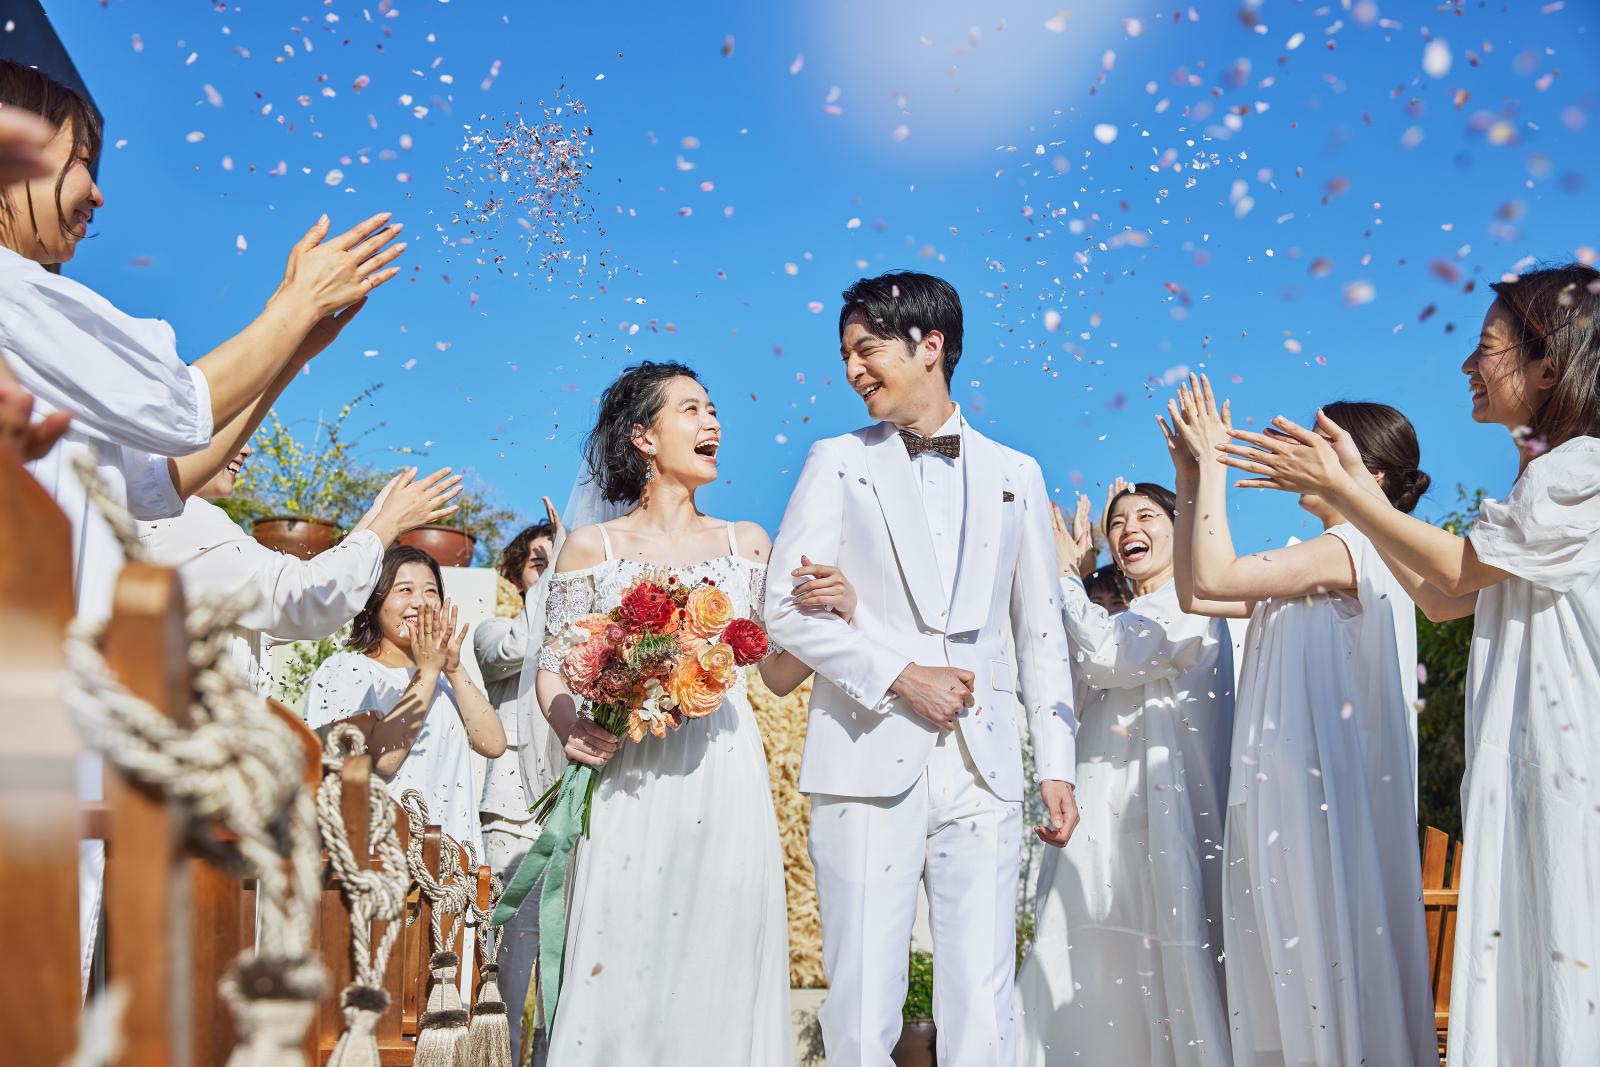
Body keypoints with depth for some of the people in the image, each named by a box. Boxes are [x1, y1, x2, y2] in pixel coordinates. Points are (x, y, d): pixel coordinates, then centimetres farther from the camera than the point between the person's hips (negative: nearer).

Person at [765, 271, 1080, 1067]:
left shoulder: (1016, 476, 14)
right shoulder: (837, 463, 8)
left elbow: (1040, 632, 15)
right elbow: (787, 608, 0)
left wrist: (1056, 765, 8)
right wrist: (900, 675, -11)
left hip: (984, 770, 2)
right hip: (869, 763, -1)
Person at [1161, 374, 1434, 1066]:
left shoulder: (1354, 547, -11)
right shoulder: (1313, 566, 19)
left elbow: (1213, 576, -19)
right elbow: (1193, 593, 17)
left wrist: (1214, 466, -10)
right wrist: (1190, 480, 13)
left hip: (1328, 794, -9)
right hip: (1288, 794, 9)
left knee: (1330, 968, -4)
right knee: (1291, 974, 11)